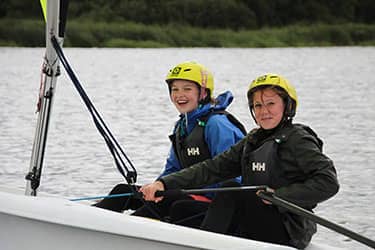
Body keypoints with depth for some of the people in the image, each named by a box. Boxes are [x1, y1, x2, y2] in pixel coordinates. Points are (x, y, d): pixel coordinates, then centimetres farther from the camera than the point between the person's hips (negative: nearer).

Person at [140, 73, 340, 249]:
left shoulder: (297, 140, -8)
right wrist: (165, 183, -6)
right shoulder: (252, 141, 13)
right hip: (255, 225, 8)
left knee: (228, 196, -19)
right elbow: (213, 168, 6)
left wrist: (280, 196, -22)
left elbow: (328, 181, -18)